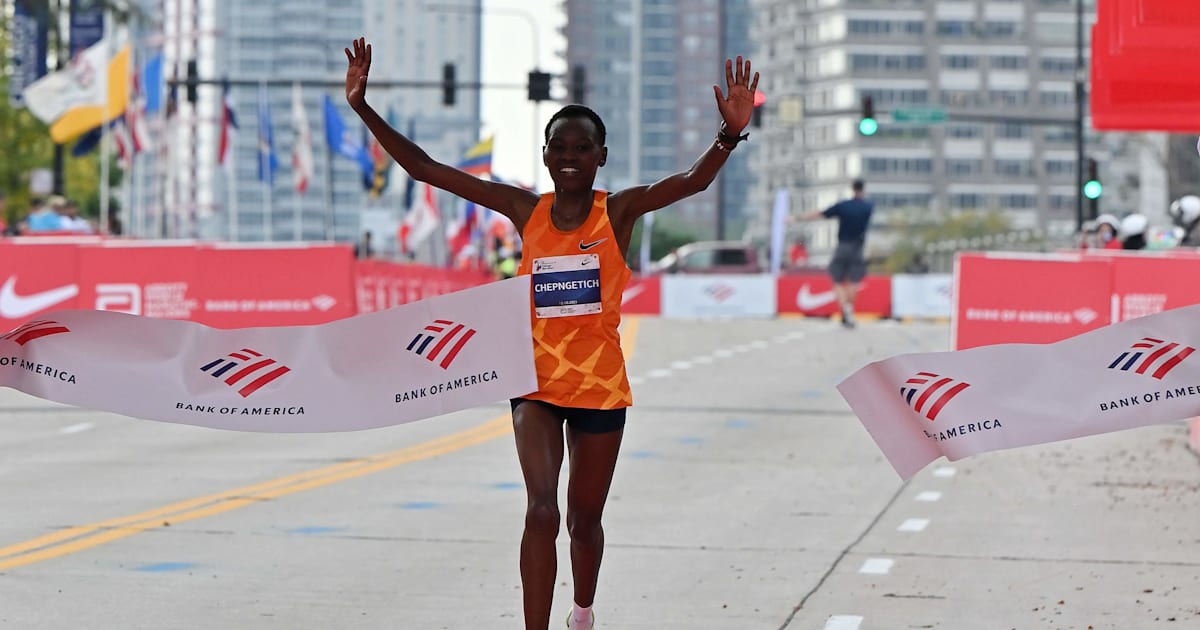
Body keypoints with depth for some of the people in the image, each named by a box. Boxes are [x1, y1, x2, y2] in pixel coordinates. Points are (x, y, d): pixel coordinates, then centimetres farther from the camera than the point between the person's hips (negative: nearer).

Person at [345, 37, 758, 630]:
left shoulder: (619, 210, -6)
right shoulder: (525, 209, -2)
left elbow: (693, 180, -23)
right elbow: (424, 168, -3)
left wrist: (730, 134, -42)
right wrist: (364, 107, -10)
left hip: (600, 386, 0)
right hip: (537, 383, 0)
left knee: (584, 520, 13)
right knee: (541, 510, -18)